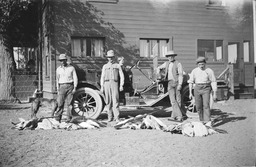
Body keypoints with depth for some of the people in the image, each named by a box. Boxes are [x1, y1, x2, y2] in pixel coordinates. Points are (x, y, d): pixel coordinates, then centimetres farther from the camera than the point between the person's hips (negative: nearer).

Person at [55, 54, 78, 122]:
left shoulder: (71, 68, 5)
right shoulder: (58, 69, 11)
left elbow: (75, 78, 4)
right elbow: (57, 80, 14)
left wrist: (75, 88, -5)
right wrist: (58, 89, 8)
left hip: (70, 86, -1)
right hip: (62, 87, 1)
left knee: (69, 103, -1)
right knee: (60, 103, -3)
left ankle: (69, 118, 5)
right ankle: (57, 118, 4)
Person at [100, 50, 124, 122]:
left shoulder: (117, 66, 12)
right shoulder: (105, 66, 16)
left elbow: (121, 76, 8)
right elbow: (102, 77, 13)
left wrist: (121, 85, -1)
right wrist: (102, 86, 4)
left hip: (114, 84, -2)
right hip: (106, 84, 2)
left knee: (115, 101, -10)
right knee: (108, 101, 1)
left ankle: (117, 117, -9)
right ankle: (110, 117, 7)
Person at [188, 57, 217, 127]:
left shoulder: (209, 71, -2)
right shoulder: (194, 71, 6)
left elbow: (213, 82, -1)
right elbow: (191, 82, 9)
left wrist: (214, 93, -5)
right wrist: (190, 93, 5)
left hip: (206, 89, -3)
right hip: (197, 89, 3)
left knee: (206, 105, -14)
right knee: (198, 106, 5)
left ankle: (208, 122, -16)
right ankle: (202, 121, 20)